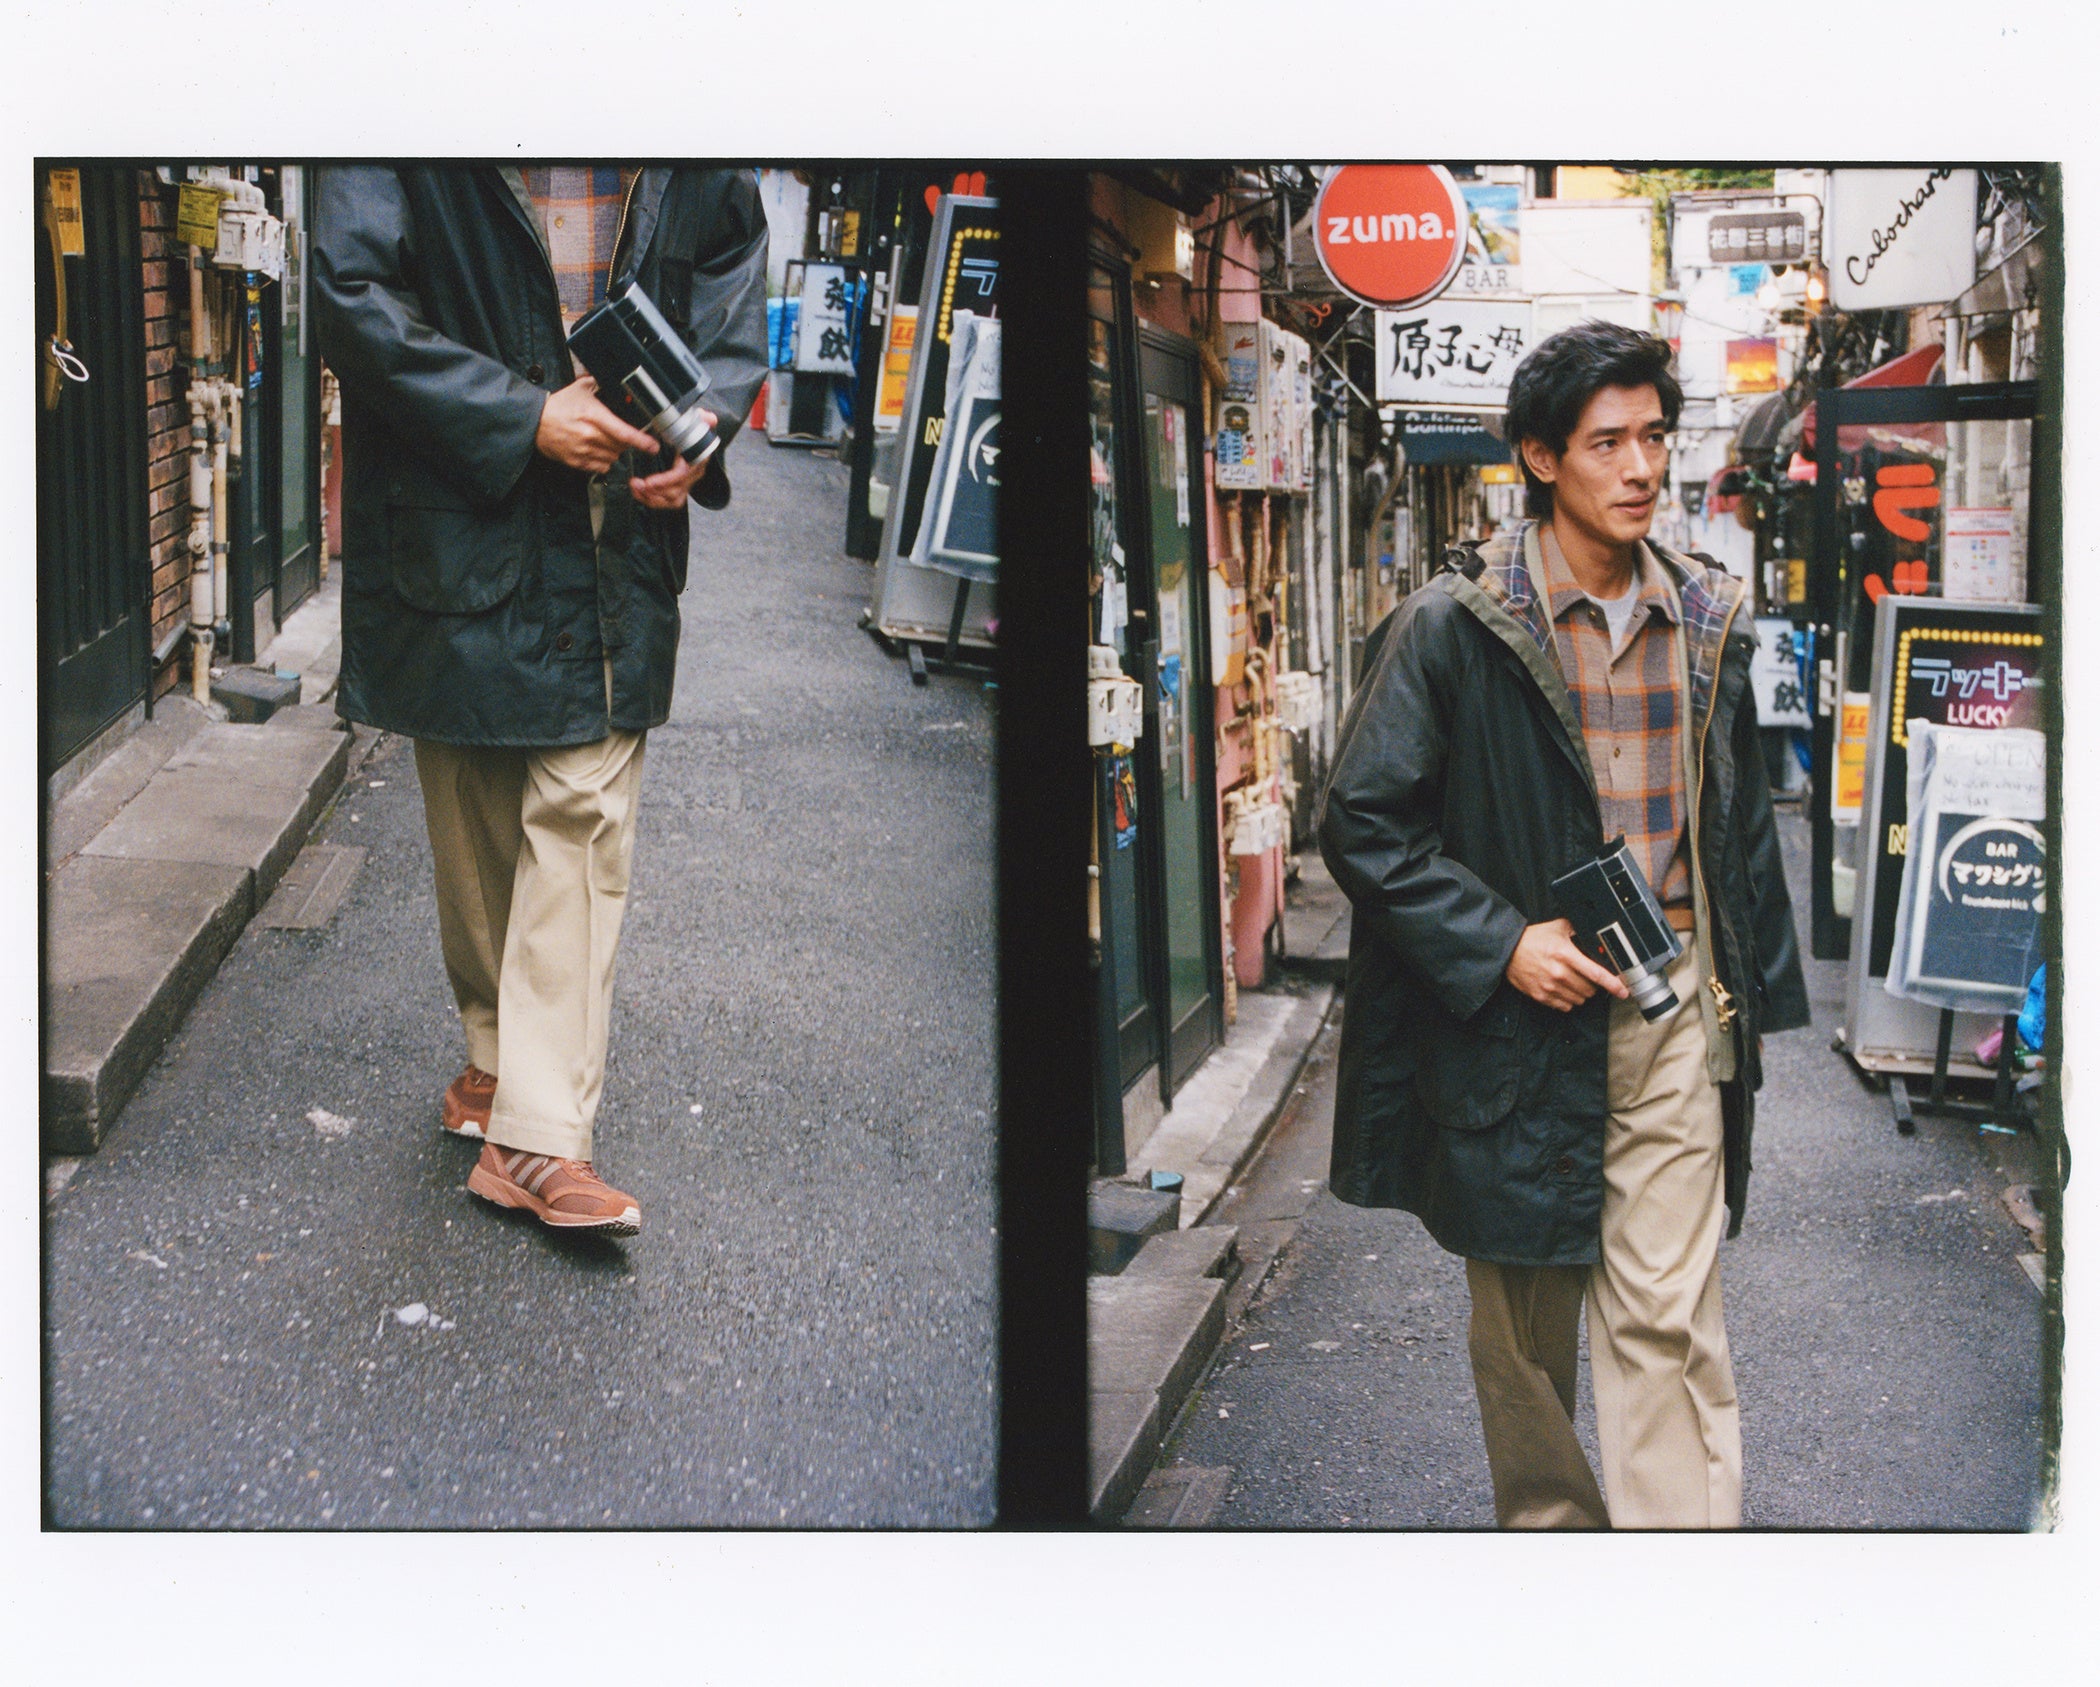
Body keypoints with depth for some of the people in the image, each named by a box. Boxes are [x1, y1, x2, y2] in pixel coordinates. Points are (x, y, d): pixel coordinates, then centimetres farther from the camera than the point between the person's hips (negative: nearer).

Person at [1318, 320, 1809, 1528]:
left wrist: (1755, 993, 16)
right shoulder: (1454, 627, -7)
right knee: (1525, 1322, 11)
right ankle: (1548, 1522, 31)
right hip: (1522, 1014, -2)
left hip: (1677, 1013, 2)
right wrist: (1501, 945, -15)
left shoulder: (1706, 622, 8)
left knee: (1672, 1324, -4)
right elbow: (1363, 825, -7)